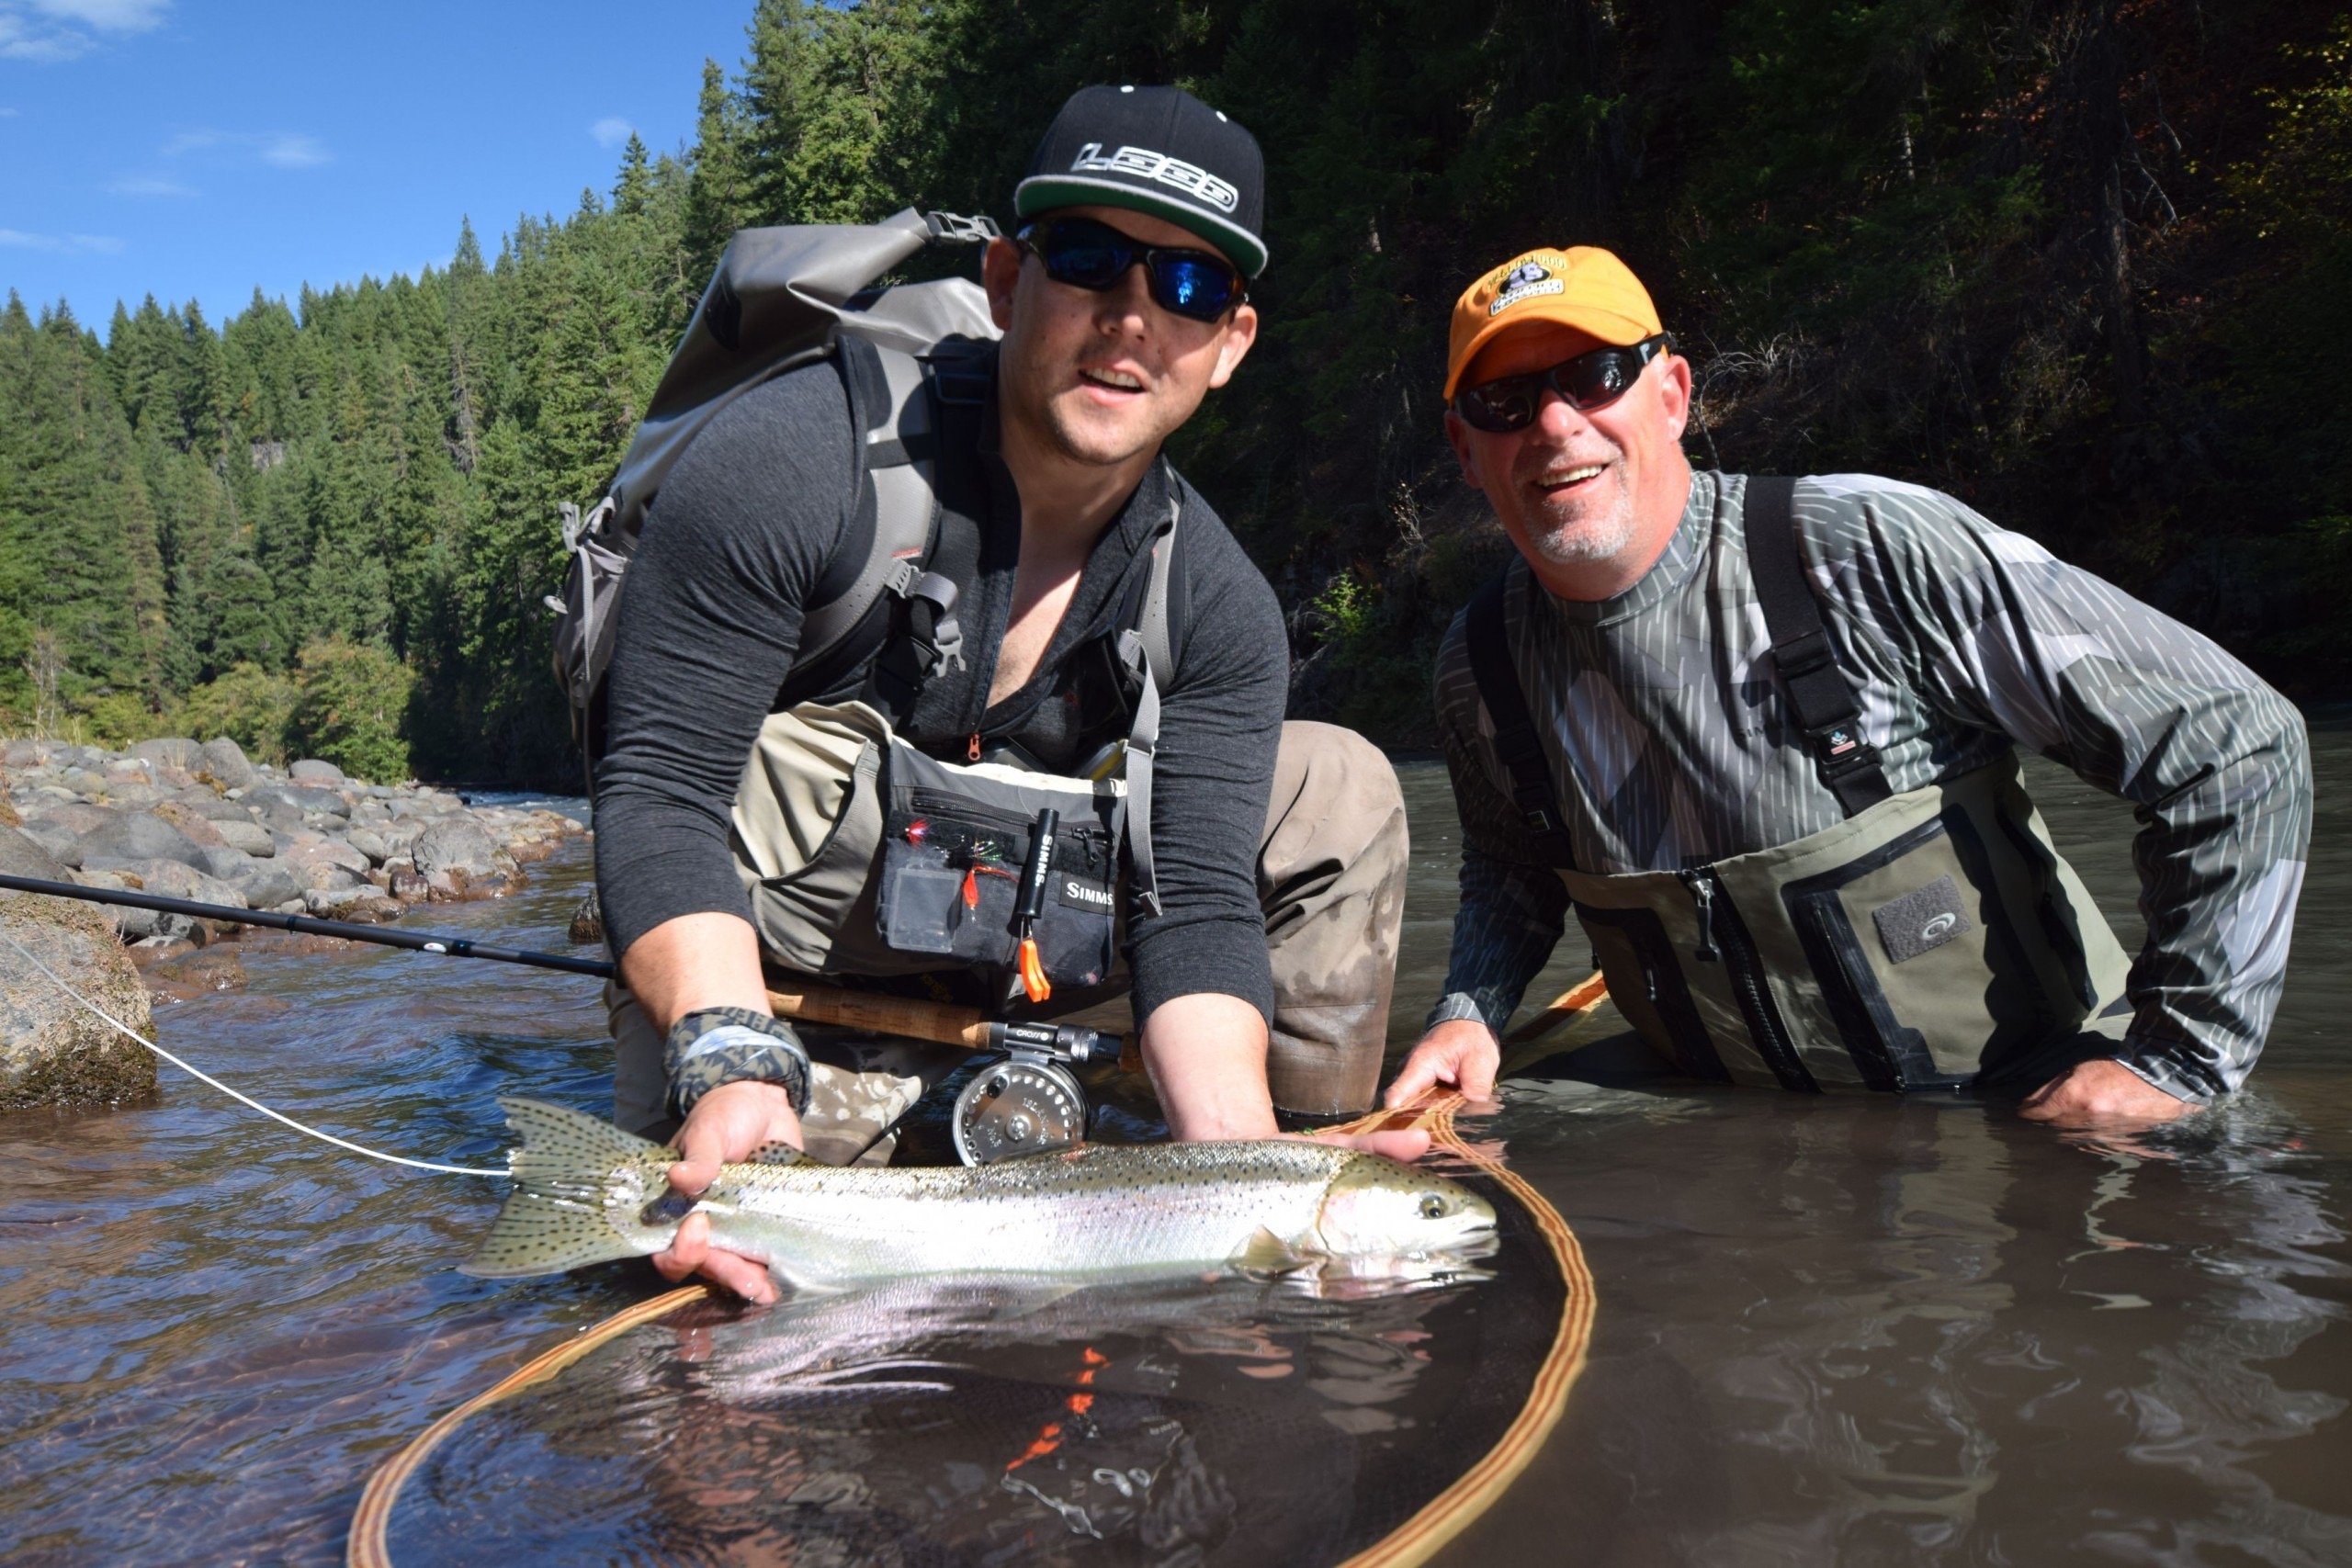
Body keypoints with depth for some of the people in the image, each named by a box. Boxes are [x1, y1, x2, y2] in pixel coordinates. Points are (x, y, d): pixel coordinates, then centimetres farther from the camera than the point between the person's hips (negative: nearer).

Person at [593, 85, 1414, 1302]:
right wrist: (736, 1062, -43)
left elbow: (1195, 904, -15)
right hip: (778, 972, -4)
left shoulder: (1216, 607, -8)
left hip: (1008, 934, 5)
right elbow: (659, 796, -26)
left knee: (1340, 789, -4)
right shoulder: (794, 462, -23)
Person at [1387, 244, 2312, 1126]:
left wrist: (2175, 1059, -13)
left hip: (2035, 1119, -4)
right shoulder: (1480, 666, -3)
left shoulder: (1872, 557, -19)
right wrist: (1467, 1013, 0)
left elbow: (2235, 743, -15)